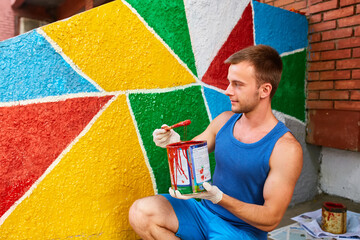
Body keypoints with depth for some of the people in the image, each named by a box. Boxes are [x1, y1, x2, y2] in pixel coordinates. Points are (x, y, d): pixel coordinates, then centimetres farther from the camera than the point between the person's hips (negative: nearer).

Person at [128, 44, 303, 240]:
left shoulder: (286, 148, -18)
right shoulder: (224, 121, -1)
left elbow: (270, 220, -16)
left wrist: (219, 197, -30)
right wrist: (175, 143, -13)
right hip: (205, 212, 6)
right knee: (141, 212, -16)